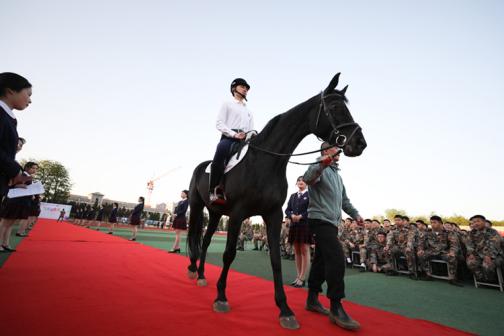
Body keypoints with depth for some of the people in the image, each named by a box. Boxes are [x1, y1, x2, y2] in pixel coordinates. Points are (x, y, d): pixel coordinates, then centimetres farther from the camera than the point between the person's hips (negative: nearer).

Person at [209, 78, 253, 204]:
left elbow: (251, 130, 27)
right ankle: (214, 190, -36)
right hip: (229, 137, -5)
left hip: (245, 140, 6)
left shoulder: (249, 112, 34)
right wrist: (234, 134, -12)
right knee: (221, 149, -39)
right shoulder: (227, 104, 19)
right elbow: (219, 123, 4)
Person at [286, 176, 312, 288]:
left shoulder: (310, 195, 3)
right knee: (297, 251, 9)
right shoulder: (293, 196, 17)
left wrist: (301, 216, -15)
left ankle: (302, 278, 4)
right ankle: (299, 276, 18)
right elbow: (287, 210, 14)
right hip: (294, 226, 5)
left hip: (305, 225, -5)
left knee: (305, 251, -2)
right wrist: (292, 215, -6)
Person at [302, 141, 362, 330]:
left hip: (332, 223, 10)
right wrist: (322, 164, -45)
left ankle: (312, 300, 22)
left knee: (322, 261, 11)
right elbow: (308, 178, -29)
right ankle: (336, 309, -9)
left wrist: (355, 214, 13)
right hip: (320, 220, -9)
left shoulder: (337, 175, 24)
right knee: (337, 258, -17)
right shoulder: (320, 168, -5)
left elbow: (344, 200, 26)